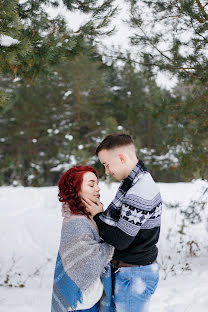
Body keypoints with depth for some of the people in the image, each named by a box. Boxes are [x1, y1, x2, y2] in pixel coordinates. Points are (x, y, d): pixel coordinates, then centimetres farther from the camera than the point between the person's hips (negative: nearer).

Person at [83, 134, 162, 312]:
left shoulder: (140, 193, -26)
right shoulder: (135, 182, 7)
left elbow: (120, 240, -23)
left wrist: (98, 216, -10)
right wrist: (101, 215, 1)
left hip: (134, 275, -10)